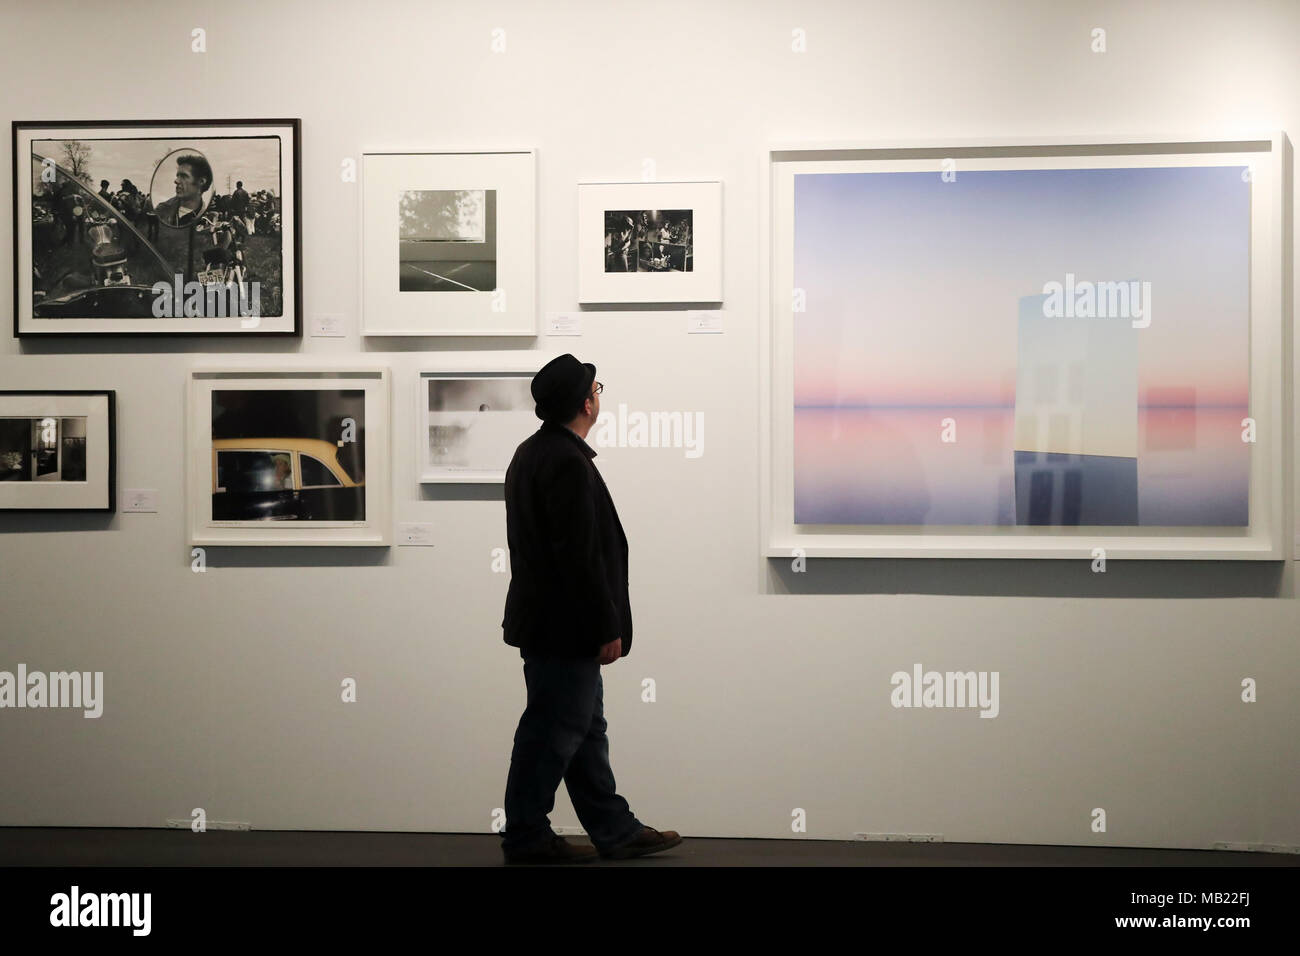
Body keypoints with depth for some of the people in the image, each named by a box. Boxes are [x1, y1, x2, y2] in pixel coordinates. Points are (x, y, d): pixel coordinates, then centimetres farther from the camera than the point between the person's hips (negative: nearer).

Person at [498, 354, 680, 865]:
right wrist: (608, 628, -17)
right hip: (564, 627, -11)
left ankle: (617, 831, 24)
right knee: (554, 731, 0)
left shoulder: (531, 452, 12)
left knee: (585, 727, 15)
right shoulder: (568, 463, -20)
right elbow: (581, 555, -23)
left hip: (544, 621, 11)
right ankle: (526, 837, 11)